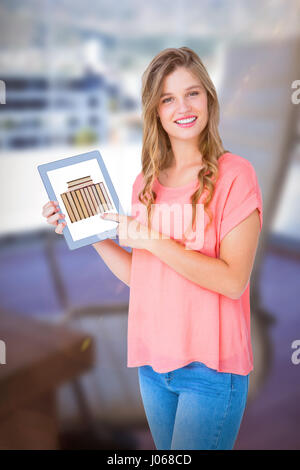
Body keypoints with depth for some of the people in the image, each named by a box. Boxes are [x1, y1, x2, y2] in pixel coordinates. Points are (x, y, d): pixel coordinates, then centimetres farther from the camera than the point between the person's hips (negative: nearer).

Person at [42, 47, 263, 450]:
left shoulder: (234, 174, -10)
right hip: (153, 361, 6)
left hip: (211, 368, -5)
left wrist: (151, 239, -20)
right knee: (167, 452, 20)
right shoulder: (146, 183, 7)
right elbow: (139, 276, 8)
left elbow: (234, 280, -18)